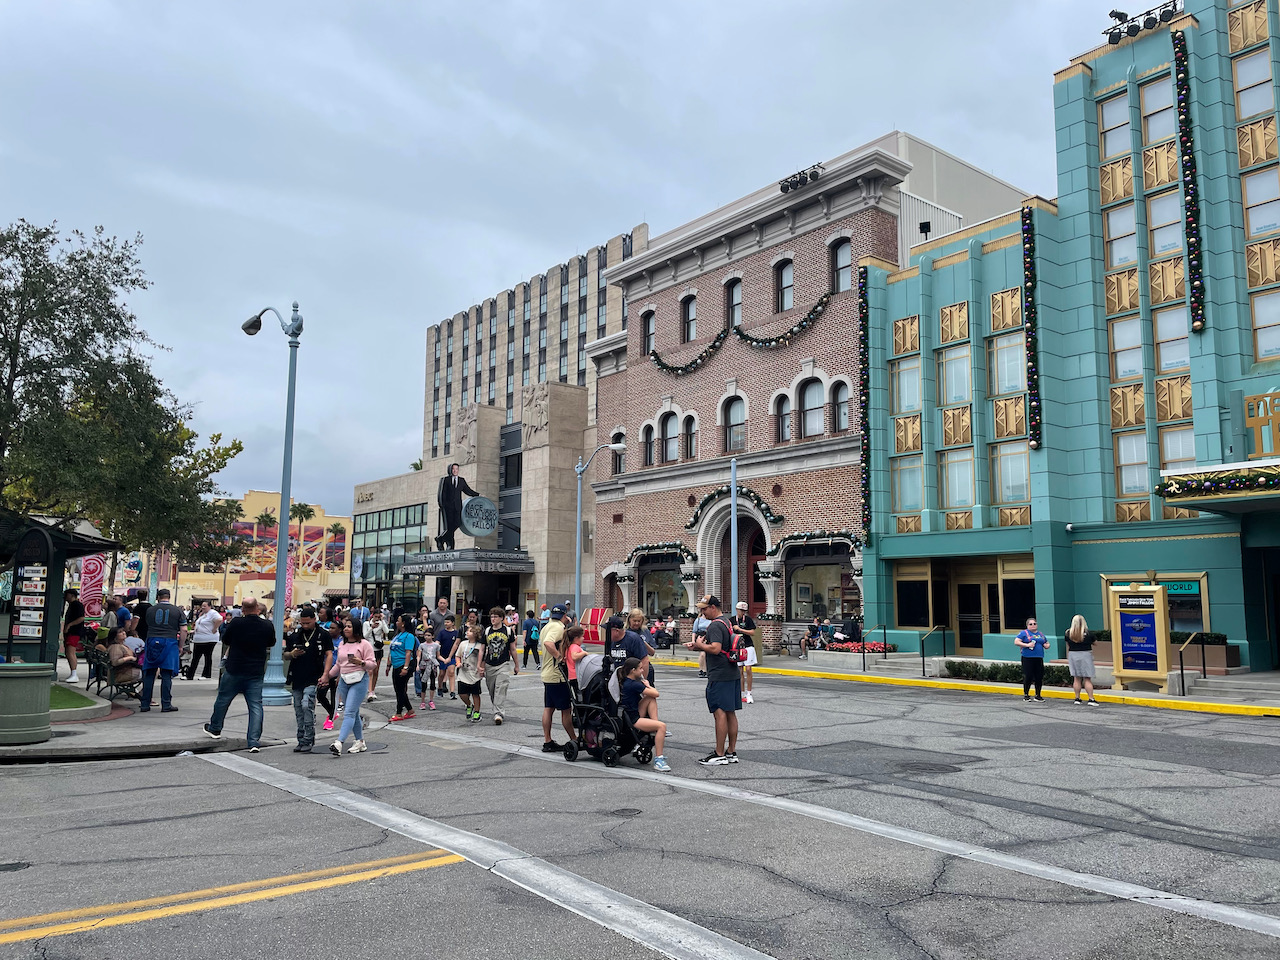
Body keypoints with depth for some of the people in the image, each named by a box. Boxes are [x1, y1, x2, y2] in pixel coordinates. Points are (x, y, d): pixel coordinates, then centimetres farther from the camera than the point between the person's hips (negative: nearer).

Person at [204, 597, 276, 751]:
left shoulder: (236, 623, -13)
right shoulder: (268, 625, -8)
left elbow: (225, 642, 2)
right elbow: (271, 644, 10)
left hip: (234, 670, -1)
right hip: (256, 672, 1)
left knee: (223, 699, 20)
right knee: (255, 705, 2)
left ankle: (215, 729, 39)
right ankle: (254, 741, -4)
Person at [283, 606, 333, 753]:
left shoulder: (323, 634, 0)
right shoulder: (294, 635, 10)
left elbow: (329, 655, -1)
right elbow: (285, 656, 17)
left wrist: (325, 674, -11)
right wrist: (292, 654, -7)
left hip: (313, 679, -5)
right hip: (297, 678, 5)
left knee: (306, 705, -19)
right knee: (298, 709, 9)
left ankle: (308, 741, -12)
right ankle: (301, 741, 19)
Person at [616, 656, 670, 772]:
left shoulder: (625, 681, 11)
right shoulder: (634, 684, -17)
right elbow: (656, 693, -10)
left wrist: (645, 685, 15)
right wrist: (647, 685, 8)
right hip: (631, 721, -10)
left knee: (651, 699, 9)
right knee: (662, 726, -20)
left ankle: (656, 732, 2)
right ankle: (658, 760, -22)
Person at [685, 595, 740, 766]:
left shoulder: (715, 625, -14)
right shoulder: (726, 622, 17)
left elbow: (715, 649, -26)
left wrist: (700, 644, -9)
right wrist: (697, 645, 14)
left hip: (719, 676, -10)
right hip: (732, 674, 10)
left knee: (720, 713, -7)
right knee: (730, 713, 11)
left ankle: (719, 755, -5)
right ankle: (731, 752, 16)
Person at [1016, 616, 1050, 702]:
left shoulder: (1041, 634, 19)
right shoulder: (1024, 633, 2)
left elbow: (1047, 643, 29)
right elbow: (1016, 641, -8)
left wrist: (1047, 645, 5)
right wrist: (1027, 645, -16)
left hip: (1039, 658, 5)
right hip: (1027, 658, -5)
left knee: (1039, 677, 4)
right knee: (1028, 677, -4)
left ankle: (1038, 696, 17)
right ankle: (1026, 695, 8)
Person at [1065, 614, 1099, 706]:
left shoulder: (1069, 633, -2)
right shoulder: (1088, 633, -9)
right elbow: (1094, 643, 5)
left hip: (1073, 655, 3)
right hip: (1086, 655, -3)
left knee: (1077, 678, 9)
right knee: (1087, 679, 2)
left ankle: (1077, 698, 12)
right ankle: (1091, 699, 0)